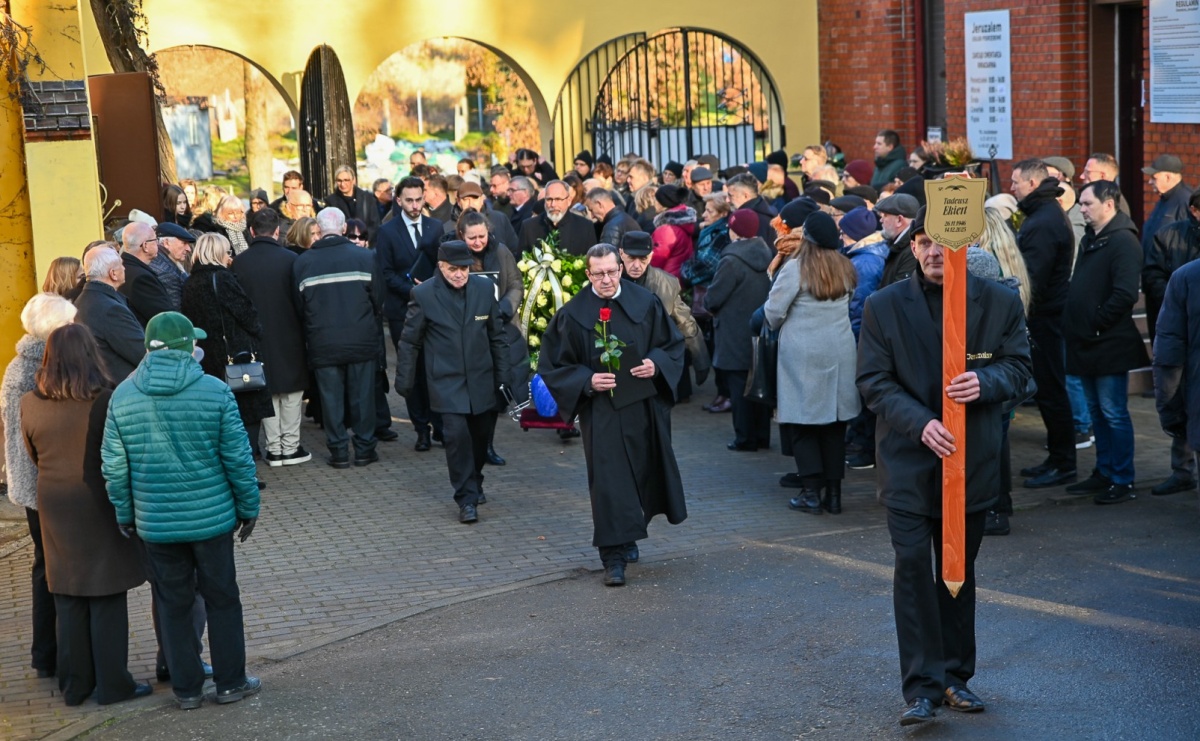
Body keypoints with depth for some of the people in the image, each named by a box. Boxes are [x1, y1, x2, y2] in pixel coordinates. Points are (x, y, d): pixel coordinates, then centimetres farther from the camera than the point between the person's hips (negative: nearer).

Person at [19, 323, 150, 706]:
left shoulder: (30, 405, -5)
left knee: (68, 601, 13)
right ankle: (112, 684, 11)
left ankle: (74, 685, 20)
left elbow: (34, 456, 8)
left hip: (55, 508, 4)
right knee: (108, 600, 6)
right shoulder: (105, 401, -17)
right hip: (99, 507, -4)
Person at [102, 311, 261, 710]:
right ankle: (230, 682, 20)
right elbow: (237, 458, -8)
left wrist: (124, 514, 13)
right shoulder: (215, 392, -11)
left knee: (173, 605, 13)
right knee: (221, 599, 12)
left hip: (155, 523, 2)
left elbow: (113, 465, 0)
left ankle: (186, 688, 21)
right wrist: (248, 507, 4)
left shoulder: (123, 396, -3)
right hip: (211, 516, -2)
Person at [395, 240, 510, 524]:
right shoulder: (423, 294, -7)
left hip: (481, 379, 3)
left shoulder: (485, 288, 0)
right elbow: (409, 342, 0)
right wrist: (404, 381, 1)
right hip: (446, 381, -3)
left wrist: (502, 374, 8)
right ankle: (466, 499, -5)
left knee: (481, 434, 12)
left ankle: (474, 483, 36)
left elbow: (497, 336, 9)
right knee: (457, 434, -14)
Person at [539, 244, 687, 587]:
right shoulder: (573, 314, -6)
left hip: (643, 406, 3)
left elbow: (673, 344, 7)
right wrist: (587, 381, -17)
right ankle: (613, 556, -4)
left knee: (643, 472, 13)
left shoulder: (645, 303, 0)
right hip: (601, 411, -3)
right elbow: (553, 364, -2)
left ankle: (628, 536, 35)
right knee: (608, 478, -7)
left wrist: (656, 364, -13)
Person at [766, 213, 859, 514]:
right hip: (840, 352, 5)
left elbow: (773, 312, -9)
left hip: (803, 354, -5)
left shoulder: (795, 269, -12)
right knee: (834, 424, 9)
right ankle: (833, 493, 12)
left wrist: (777, 326, 12)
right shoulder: (845, 268, 4)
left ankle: (812, 491, 0)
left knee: (802, 423, 4)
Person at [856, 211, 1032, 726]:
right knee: (913, 566, -8)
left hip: (973, 458, 2)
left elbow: (1019, 366, 4)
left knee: (960, 570, 12)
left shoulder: (1001, 303, 1)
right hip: (908, 458, -2)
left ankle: (956, 675, 25)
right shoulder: (884, 306, -2)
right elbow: (873, 380, -5)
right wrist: (920, 423, -20)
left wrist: (985, 382, -20)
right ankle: (922, 686, -3)